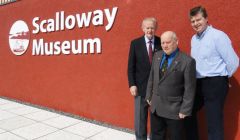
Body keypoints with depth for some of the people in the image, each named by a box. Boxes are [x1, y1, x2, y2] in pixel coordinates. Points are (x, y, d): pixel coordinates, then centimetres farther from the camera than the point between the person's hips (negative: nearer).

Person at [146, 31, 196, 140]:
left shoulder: (187, 61, -15)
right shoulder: (157, 56, 4)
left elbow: (189, 89, -14)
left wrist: (185, 110, -13)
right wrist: (149, 96, 11)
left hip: (174, 109, -5)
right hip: (155, 106, 6)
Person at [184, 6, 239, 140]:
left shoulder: (218, 36, -13)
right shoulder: (194, 39, 11)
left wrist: (222, 78, 1)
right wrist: (197, 77, 11)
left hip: (215, 83, -8)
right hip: (198, 83, 8)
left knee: (214, 122, 1)